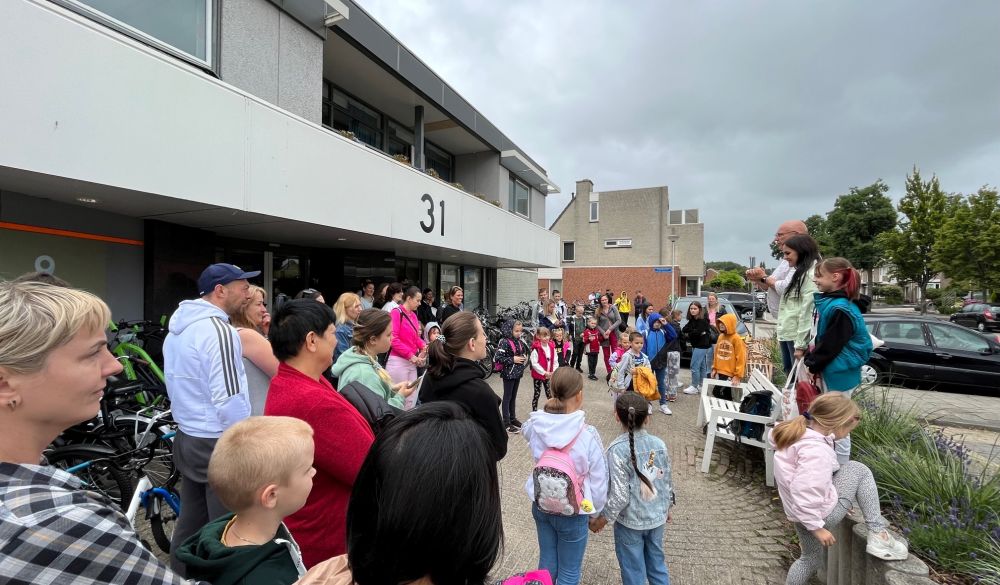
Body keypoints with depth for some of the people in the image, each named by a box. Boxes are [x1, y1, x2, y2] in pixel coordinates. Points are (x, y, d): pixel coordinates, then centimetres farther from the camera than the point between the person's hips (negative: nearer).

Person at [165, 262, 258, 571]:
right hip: (217, 443, -9)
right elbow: (229, 401, -24)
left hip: (188, 437, 9)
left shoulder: (178, 326, 9)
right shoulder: (218, 330, -21)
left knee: (190, 522, 21)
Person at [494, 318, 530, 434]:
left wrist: (525, 358, -1)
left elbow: (524, 352, 20)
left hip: (518, 372, 7)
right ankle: (506, 423, 11)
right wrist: (512, 360, -23)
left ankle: (512, 418, 31)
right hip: (508, 373, -7)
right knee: (507, 397, 3)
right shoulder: (505, 342, -18)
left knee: (513, 396, 18)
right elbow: (498, 358, -23)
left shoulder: (520, 341, 3)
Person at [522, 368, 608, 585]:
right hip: (572, 512, -4)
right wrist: (594, 512, 3)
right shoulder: (587, 435, -27)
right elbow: (599, 482, -15)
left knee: (546, 562, 25)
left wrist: (549, 407, -2)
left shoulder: (534, 425, -17)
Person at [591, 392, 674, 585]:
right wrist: (667, 508, 20)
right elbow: (668, 482, 2)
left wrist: (602, 519, -8)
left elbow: (620, 496, -23)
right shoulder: (659, 444, -9)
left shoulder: (617, 449, -24)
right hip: (658, 517, 5)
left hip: (631, 521, -4)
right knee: (657, 564, 25)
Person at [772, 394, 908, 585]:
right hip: (822, 514, -8)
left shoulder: (798, 433, -3)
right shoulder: (816, 452, -29)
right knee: (858, 470, 2)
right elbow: (804, 494, -32)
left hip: (801, 512, 9)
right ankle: (878, 535, 6)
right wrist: (817, 527, -20)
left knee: (811, 559, 29)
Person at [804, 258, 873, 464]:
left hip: (839, 374, -10)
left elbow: (831, 345, -22)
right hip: (831, 371, 10)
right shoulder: (829, 302, 6)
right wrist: (810, 359, 5)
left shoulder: (840, 309, -23)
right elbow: (820, 338, 12)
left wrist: (812, 364, -11)